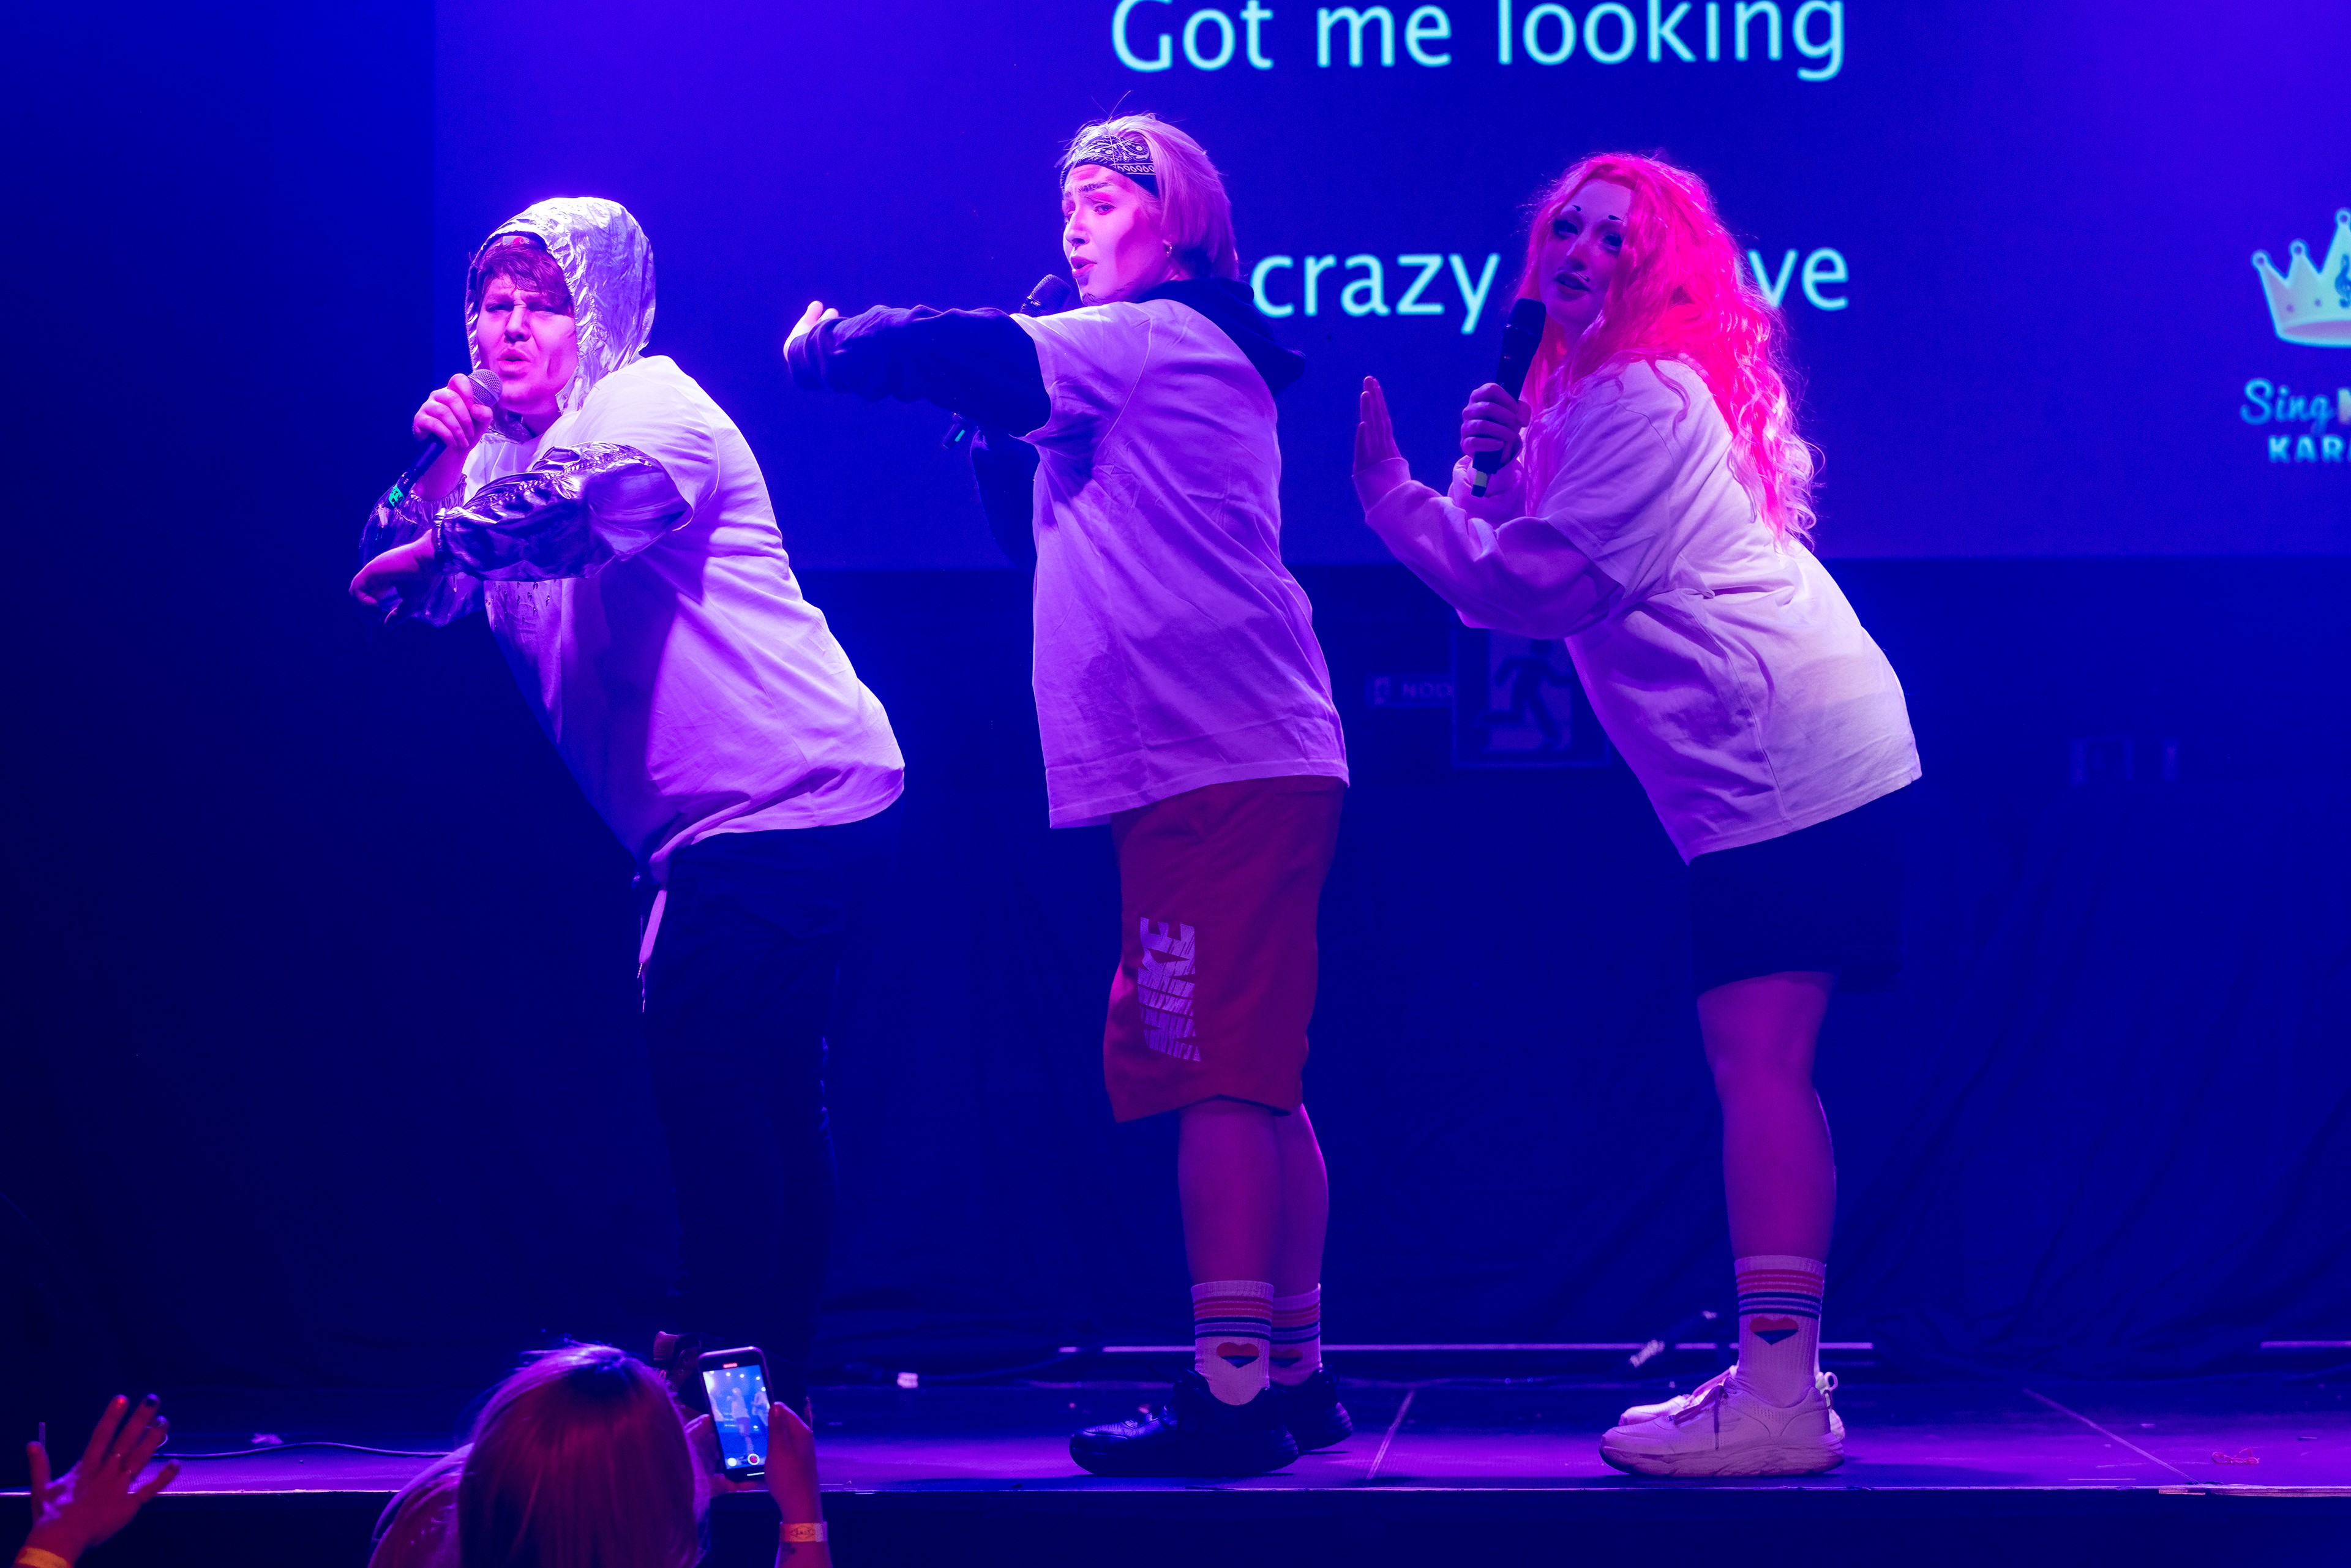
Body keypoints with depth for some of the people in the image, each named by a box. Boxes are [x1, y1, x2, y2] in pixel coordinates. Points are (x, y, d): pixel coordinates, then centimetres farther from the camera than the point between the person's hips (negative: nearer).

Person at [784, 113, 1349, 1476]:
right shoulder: (1186, 360, 24)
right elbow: (1053, 521, 29)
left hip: (1215, 764, -10)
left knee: (1217, 1073, -13)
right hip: (1246, 763, 10)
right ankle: (1294, 1370, 18)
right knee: (1249, 1081, 13)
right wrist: (1002, 436, 13)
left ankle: (1232, 1391, -15)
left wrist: (818, 342, 0)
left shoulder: (1156, 338, -5)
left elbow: (962, 353, -17)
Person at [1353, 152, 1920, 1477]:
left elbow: (1534, 589, -18)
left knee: (1759, 1060, -16)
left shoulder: (1637, 403, -11)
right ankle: (1784, 1371, 14)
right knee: (1762, 1066, 11)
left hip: (1783, 761, -11)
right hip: (1812, 753, 11)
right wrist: (1492, 467, 2)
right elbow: (1516, 587, 18)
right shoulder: (1588, 399, 21)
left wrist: (1393, 492, -10)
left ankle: (1777, 1397, -22)